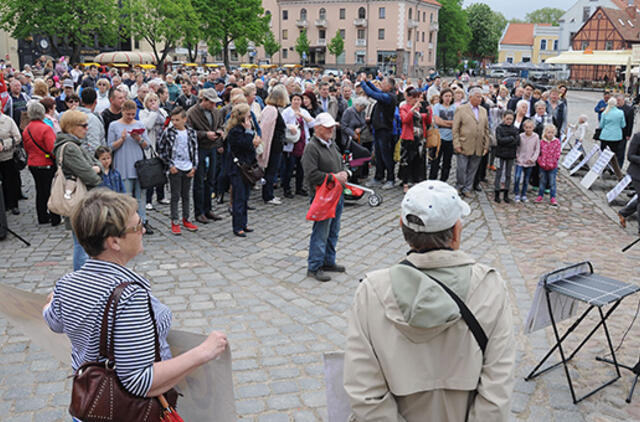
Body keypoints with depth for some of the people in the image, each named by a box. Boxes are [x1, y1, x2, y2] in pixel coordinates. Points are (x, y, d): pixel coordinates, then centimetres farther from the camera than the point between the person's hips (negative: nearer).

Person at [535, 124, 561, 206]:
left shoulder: (557, 142, -5)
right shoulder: (542, 142, -2)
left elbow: (558, 153, -4)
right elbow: (539, 152, 3)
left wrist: (554, 161, -9)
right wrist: (540, 161, -6)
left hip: (552, 166, -1)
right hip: (543, 166, 2)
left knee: (552, 183, 4)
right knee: (542, 181, 14)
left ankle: (553, 198, 11)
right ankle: (540, 196, 25)